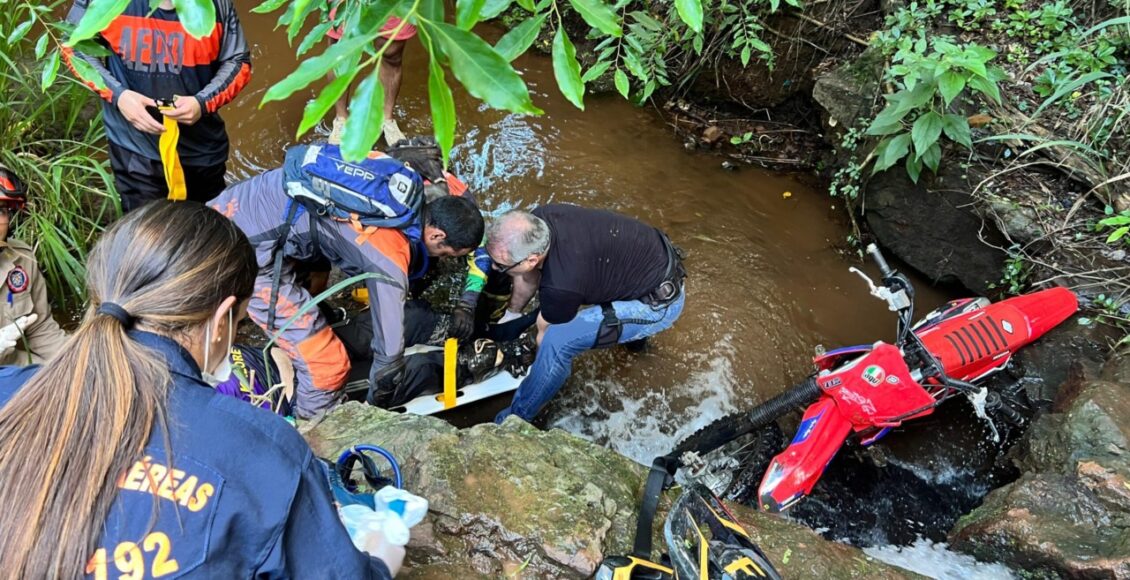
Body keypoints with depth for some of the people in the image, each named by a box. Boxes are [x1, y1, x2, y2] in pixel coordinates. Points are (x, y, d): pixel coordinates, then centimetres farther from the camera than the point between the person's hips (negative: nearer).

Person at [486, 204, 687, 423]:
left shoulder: (560, 286, -32)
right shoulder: (537, 220, -13)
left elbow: (546, 333, -10)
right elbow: (530, 275, 8)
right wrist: (511, 313, 20)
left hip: (660, 303, -8)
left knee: (558, 339, -20)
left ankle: (515, 420, 2)